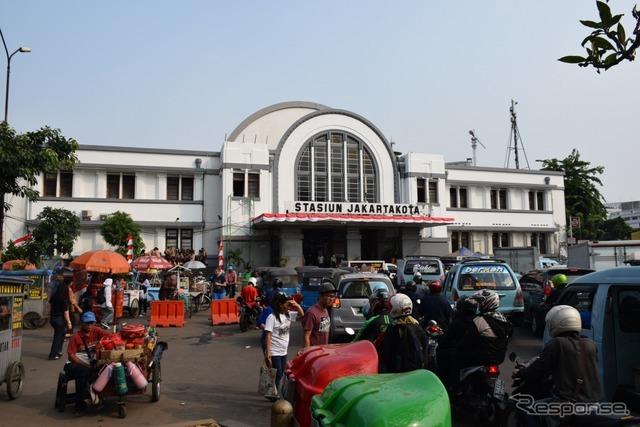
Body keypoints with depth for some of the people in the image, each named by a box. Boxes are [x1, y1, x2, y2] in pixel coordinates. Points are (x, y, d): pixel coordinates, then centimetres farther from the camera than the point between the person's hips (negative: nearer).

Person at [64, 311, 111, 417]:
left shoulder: (96, 331, 1)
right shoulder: (76, 337, -8)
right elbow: (71, 356, -12)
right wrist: (86, 365, -18)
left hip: (90, 365, 3)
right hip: (75, 365, -3)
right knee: (84, 371, -35)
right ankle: (80, 406, -23)